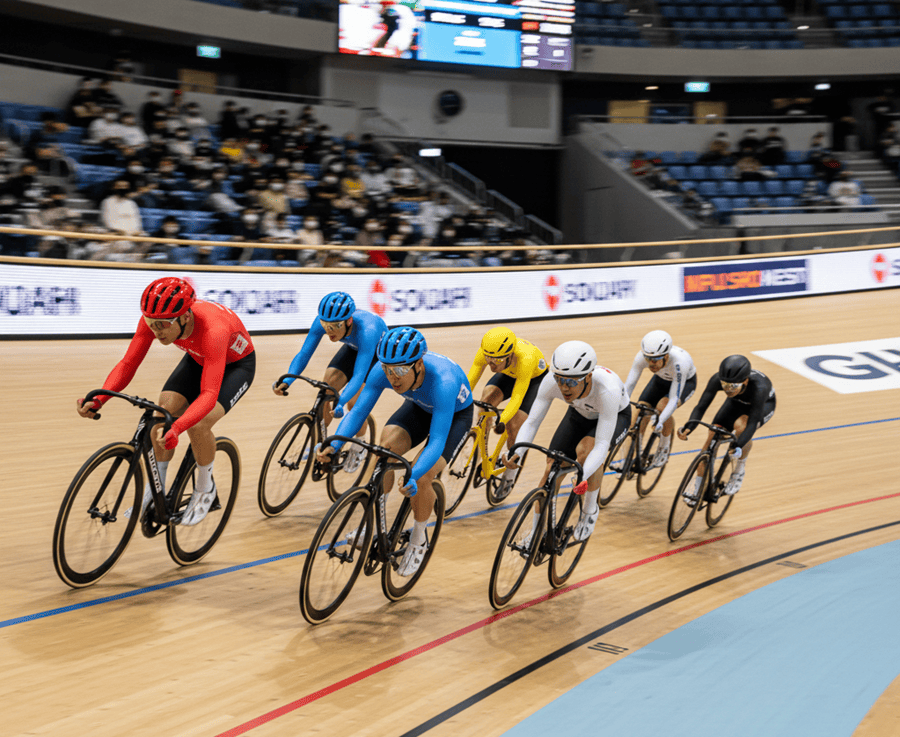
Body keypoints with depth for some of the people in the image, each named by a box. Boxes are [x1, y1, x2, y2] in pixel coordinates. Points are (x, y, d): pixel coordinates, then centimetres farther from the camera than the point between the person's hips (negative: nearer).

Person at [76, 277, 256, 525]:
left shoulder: (213, 330, -44)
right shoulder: (153, 320, -28)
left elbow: (209, 394, -51)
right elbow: (128, 364, -24)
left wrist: (176, 429, -66)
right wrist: (98, 399, -41)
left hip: (236, 365, -5)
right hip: (197, 359, 6)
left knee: (198, 425, -26)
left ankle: (205, 488, 2)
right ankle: (153, 492, 5)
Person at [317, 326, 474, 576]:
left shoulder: (443, 382, -43)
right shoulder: (383, 372, -29)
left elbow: (437, 441, -47)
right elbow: (358, 411, -26)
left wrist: (413, 477, -61)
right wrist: (334, 445, -43)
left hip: (455, 415, -4)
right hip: (419, 408, 4)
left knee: (422, 478, -23)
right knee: (385, 447, -25)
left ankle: (418, 540, 4)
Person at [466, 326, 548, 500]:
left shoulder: (525, 359, -44)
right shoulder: (486, 352, -32)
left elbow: (517, 398, -45)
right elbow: (470, 380, -30)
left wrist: (503, 420, -58)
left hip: (535, 377, -4)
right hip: (508, 375, 4)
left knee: (513, 426, -17)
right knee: (487, 399, -25)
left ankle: (510, 475, 7)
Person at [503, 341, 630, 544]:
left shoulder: (608, 389, -43)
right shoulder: (552, 380, -33)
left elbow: (602, 445, -44)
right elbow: (531, 422, -26)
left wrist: (581, 476, -59)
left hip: (616, 416, -4)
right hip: (580, 414, 4)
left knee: (585, 448, -33)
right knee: (551, 468, -8)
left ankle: (590, 510, -8)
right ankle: (537, 530, 13)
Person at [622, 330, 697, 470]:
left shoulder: (679, 362, -43)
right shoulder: (641, 356, -32)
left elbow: (674, 399, -43)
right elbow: (628, 385, -31)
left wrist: (660, 422, -56)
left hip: (685, 382, -4)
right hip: (661, 380, 4)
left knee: (662, 407, -32)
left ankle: (665, 447, -6)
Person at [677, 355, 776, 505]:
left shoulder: (759, 388, -44)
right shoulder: (717, 379, -34)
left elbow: (753, 422, -44)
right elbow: (701, 406, -32)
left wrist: (739, 446, -59)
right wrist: (688, 427, -50)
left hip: (764, 404, -4)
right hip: (737, 403, 4)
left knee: (740, 425, -34)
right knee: (712, 436, -11)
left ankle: (740, 470, -8)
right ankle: (697, 489, 5)